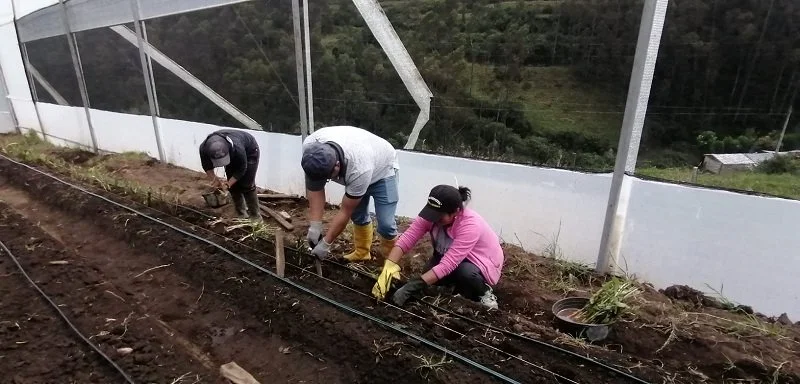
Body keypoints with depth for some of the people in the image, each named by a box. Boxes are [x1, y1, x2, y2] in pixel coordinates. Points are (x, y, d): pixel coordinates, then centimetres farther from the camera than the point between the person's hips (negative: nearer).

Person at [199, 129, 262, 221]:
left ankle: (255, 216, -4)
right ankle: (241, 214, 14)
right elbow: (207, 166, -11)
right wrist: (214, 178, -25)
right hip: (233, 155, 5)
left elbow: (241, 169, -27)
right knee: (233, 185, 0)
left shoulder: (237, 148, -45)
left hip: (249, 152, -5)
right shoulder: (203, 148, -32)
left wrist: (228, 183, -31)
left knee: (247, 185, -12)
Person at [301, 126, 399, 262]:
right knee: (358, 215, 9)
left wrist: (325, 243, -24)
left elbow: (345, 211, -32)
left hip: (382, 169, -5)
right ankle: (362, 253, 29)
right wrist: (314, 226, -25)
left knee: (385, 223, -13)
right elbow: (315, 189, -20)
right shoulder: (309, 147, -31)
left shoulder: (358, 170, -45)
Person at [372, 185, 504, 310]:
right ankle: (462, 288, 11)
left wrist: (412, 287, -48)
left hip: (483, 263, -6)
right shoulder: (432, 214, -22)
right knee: (432, 275, -19)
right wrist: (388, 268, -45)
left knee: (465, 272, -36)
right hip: (450, 256, 6)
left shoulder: (470, 225, -38)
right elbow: (407, 238, -30)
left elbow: (448, 264, -44)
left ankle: (483, 292, -3)